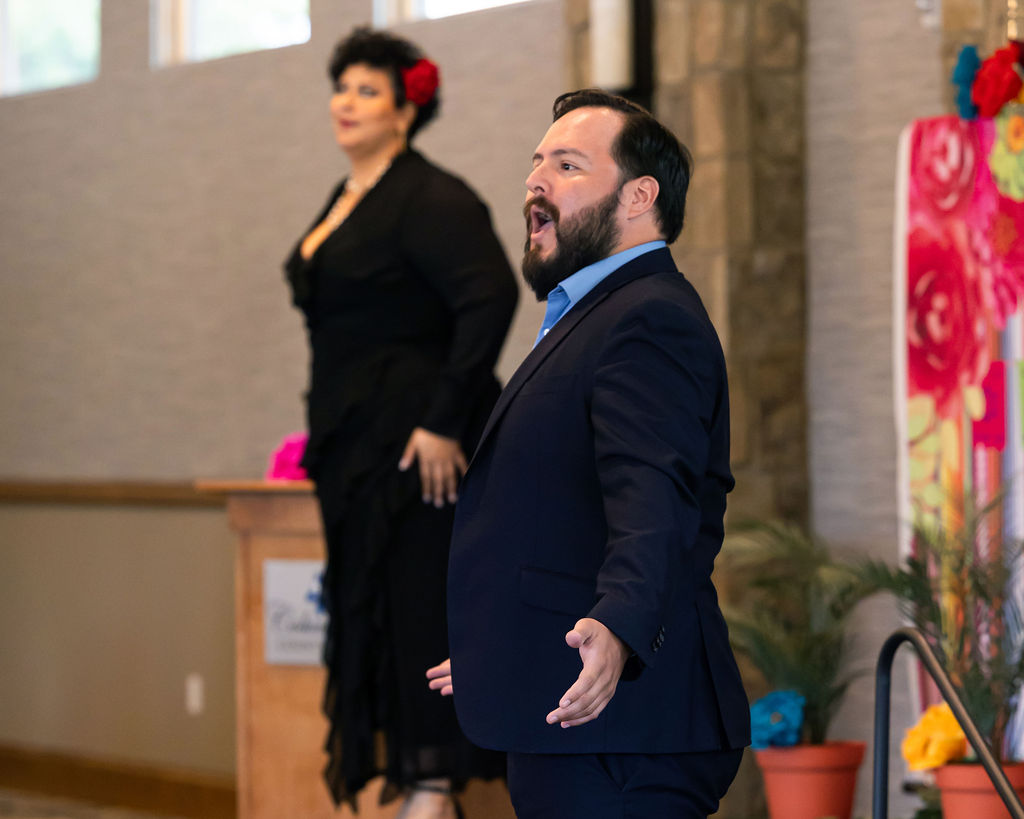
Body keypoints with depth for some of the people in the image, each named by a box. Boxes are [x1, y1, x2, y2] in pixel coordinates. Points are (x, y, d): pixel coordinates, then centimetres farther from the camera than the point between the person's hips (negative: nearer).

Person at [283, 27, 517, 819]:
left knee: (419, 611, -7)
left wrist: (445, 421, -25)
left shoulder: (431, 199, -12)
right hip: (356, 447, 9)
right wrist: (331, 436, 19)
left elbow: (492, 297, -23)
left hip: (417, 450, -9)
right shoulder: (343, 203, 16)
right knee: (368, 608, 10)